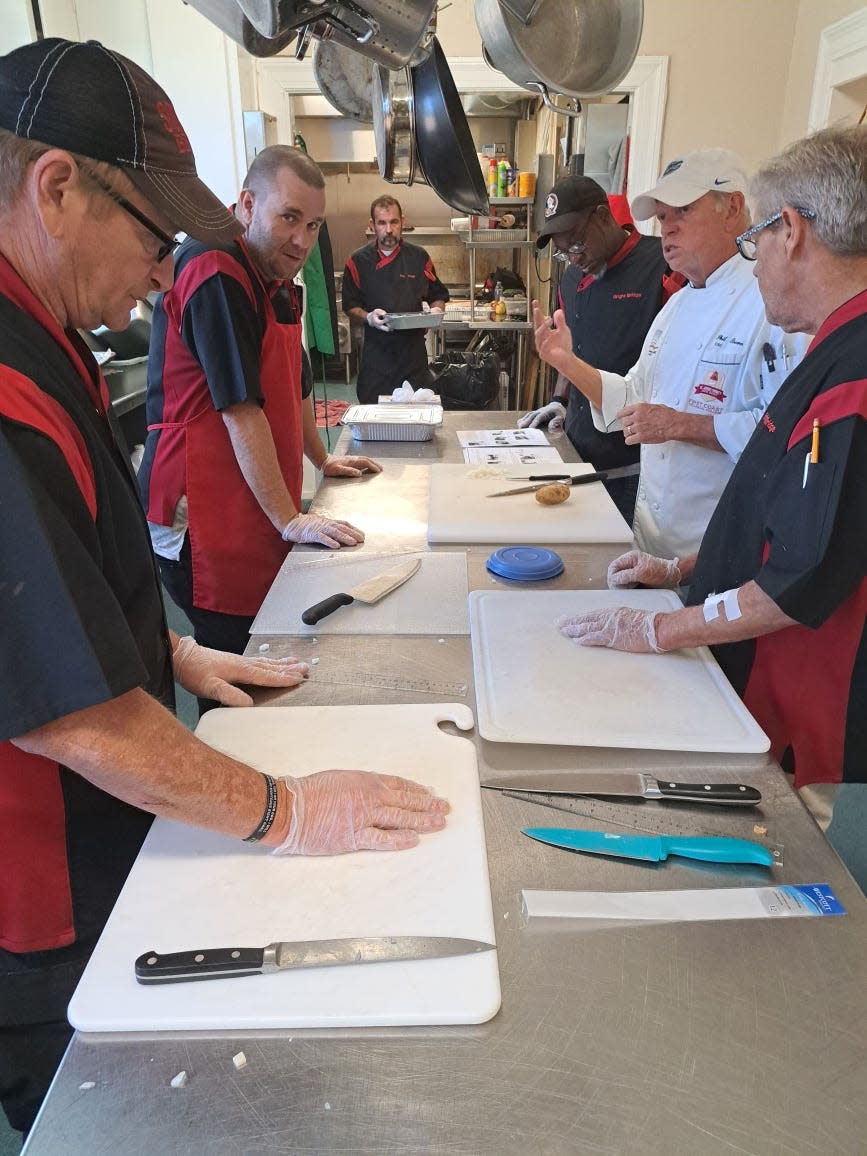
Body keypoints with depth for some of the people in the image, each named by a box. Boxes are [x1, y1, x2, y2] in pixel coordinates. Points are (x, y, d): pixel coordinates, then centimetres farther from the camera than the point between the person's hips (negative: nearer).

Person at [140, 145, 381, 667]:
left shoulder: (278, 281, 16)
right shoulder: (216, 274, -15)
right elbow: (242, 410, -20)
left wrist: (322, 461, 32)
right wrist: (291, 520, -19)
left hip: (260, 516, 9)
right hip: (205, 515, -9)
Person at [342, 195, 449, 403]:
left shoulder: (419, 257, 6)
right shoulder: (358, 261, 3)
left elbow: (438, 296, 15)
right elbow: (350, 305, 7)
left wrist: (436, 309, -7)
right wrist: (368, 317, -13)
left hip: (414, 349, 1)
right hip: (375, 351, -1)